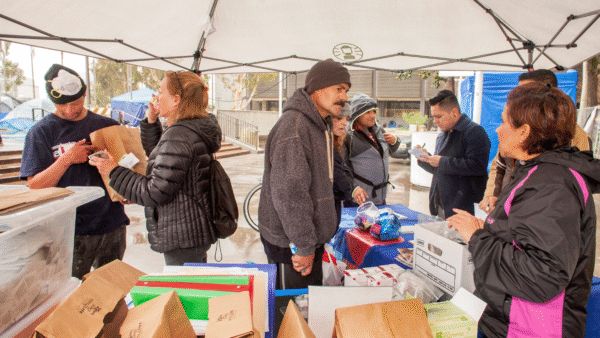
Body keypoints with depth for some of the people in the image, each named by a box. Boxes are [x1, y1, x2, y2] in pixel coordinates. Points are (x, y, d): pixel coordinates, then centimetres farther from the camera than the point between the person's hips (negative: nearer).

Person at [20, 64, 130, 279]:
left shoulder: (108, 126, 7)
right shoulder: (41, 132, -1)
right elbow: (35, 186, -5)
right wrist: (67, 159, -18)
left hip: (113, 227, 3)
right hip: (71, 233, -2)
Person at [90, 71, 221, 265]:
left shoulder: (178, 135, -22)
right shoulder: (196, 129, 9)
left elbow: (156, 192, -21)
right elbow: (160, 157, 24)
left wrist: (115, 172, -11)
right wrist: (152, 122, 13)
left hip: (182, 238, -10)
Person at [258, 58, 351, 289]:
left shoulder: (321, 125, 12)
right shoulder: (293, 126, -22)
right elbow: (288, 193, -26)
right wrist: (304, 246, -20)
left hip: (311, 236, 9)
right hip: (290, 242, -9)